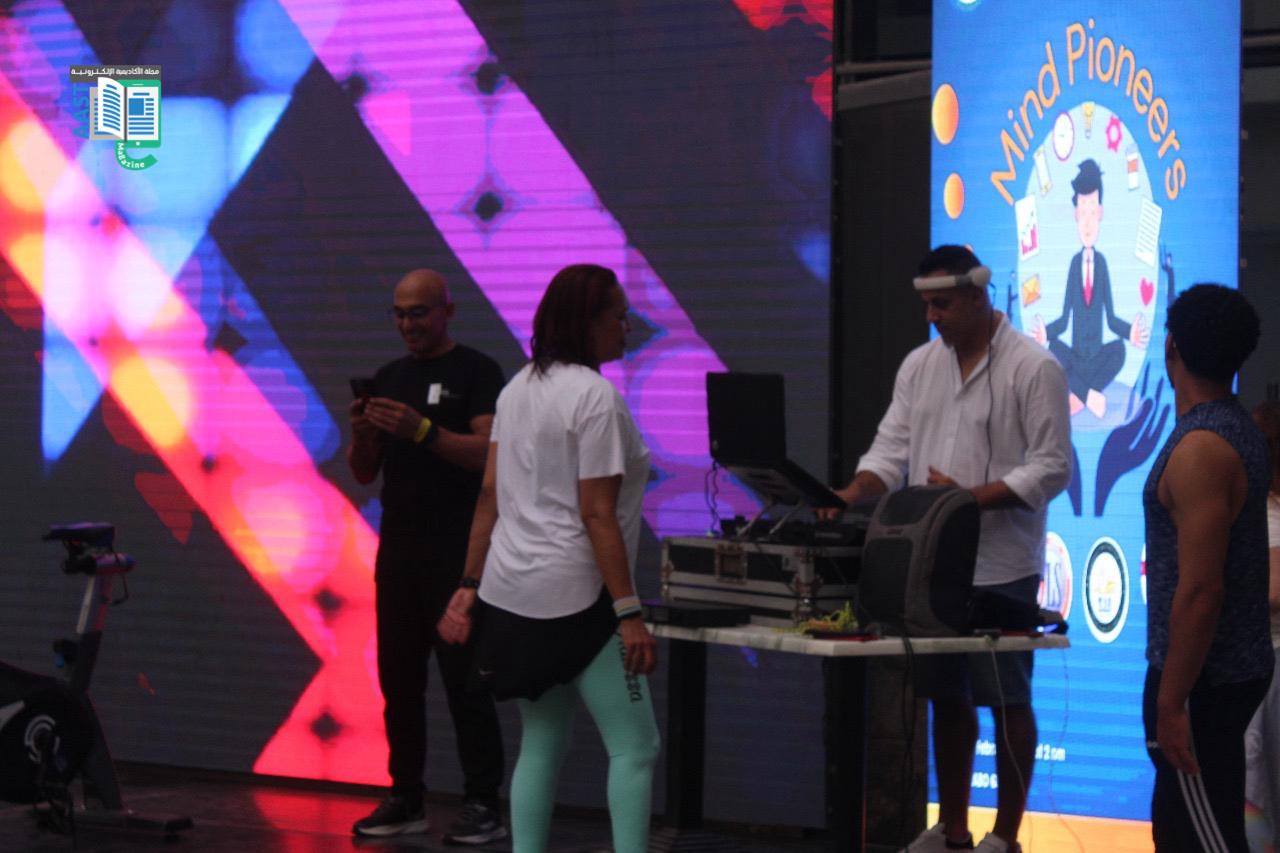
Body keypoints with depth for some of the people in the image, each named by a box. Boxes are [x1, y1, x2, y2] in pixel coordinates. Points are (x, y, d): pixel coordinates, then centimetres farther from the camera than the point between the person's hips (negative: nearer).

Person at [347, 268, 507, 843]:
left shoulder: (477, 373, -4)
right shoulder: (389, 378, 14)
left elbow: (488, 453, -16)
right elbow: (365, 473, 14)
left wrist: (421, 430, -27)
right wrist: (362, 434, -8)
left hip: (457, 552, -6)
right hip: (398, 547, 6)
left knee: (464, 679, -7)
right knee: (399, 677, 7)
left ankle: (483, 806, -5)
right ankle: (405, 800, 13)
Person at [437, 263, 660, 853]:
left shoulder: (518, 389, 11)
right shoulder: (595, 396, -13)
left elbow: (490, 496, 11)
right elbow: (598, 515, -17)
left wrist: (470, 585, 14)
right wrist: (629, 614, -17)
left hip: (511, 594, 8)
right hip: (573, 597, -8)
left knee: (541, 744, 14)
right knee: (635, 746, -3)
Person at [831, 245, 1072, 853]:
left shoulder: (1033, 368, -8)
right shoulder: (919, 365, 11)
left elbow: (1050, 467, -12)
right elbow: (891, 448, 9)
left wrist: (972, 497, -22)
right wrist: (853, 492, -11)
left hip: (1001, 568, -6)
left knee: (1006, 701, 1)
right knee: (946, 696, 14)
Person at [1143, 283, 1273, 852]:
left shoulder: (1200, 449, -20)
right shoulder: (1241, 432, 10)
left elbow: (1200, 589, -24)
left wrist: (1171, 702, -21)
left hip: (1203, 677, -10)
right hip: (1234, 666, 10)